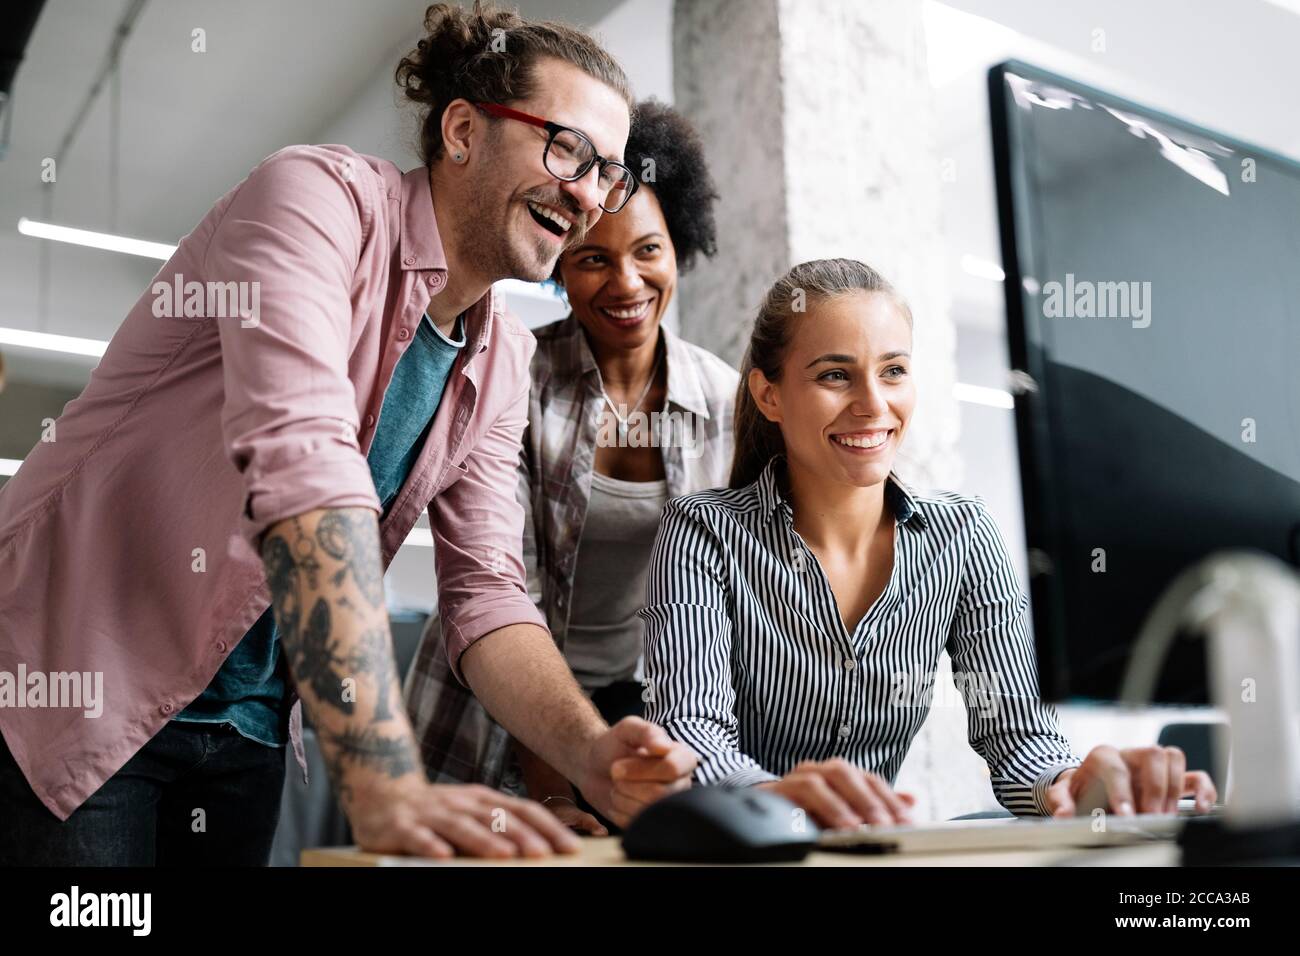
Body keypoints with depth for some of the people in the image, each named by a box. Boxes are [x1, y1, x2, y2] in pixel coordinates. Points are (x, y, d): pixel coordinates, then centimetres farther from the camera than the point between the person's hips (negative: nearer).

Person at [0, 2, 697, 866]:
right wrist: (387, 789, -42)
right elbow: (300, 455, -34)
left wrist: (595, 759, -19)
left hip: (248, 724, 7)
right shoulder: (320, 197, -18)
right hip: (73, 682, -6)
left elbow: (484, 594, 0)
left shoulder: (502, 364, 4)